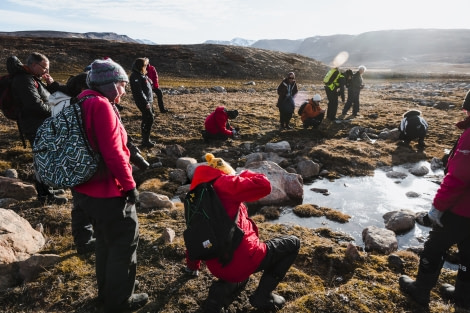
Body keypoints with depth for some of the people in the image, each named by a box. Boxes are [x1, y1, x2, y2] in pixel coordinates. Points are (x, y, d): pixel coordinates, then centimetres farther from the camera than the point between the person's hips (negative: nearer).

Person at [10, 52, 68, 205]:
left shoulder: (35, 79, 17)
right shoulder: (24, 79, -15)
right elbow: (35, 105, -25)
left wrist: (51, 83, 0)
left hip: (42, 126, 10)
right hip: (37, 128, -10)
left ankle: (45, 189, 29)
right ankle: (45, 195, 3)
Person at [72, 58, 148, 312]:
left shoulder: (82, 103, 11)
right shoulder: (102, 105, -19)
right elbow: (113, 153, -25)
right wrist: (130, 185, -15)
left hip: (87, 188, 10)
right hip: (107, 191, -9)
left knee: (106, 240, 24)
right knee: (125, 242, 8)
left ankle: (107, 291, 41)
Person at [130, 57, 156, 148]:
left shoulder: (142, 75, 17)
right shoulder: (135, 76, -13)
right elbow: (138, 91, -20)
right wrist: (145, 103, -23)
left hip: (148, 100, 10)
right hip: (143, 102, -10)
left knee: (146, 120, 13)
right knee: (149, 118, -12)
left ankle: (145, 139, 23)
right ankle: (146, 141, -7)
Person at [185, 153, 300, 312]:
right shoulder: (224, 183, -8)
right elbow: (263, 185, -16)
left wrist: (193, 265, 37)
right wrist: (246, 174, 6)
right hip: (242, 260, -8)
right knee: (293, 243, 12)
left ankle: (223, 290, 10)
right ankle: (262, 296, 10)